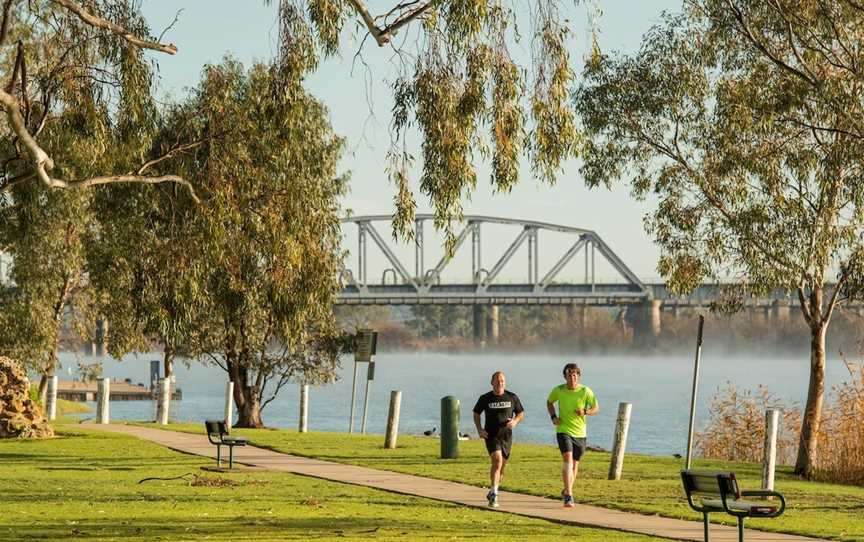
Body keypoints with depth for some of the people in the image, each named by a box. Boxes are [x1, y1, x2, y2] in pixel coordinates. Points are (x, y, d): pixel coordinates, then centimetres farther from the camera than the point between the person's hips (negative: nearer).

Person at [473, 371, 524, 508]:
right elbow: (476, 413, 13)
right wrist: (479, 429, -2)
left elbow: (521, 413, 11)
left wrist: (515, 421, -11)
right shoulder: (485, 398, -3)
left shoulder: (512, 397, 0)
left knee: (501, 467, 12)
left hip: (506, 436, 3)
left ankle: (492, 493, 33)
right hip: (491, 435, -3)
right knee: (497, 461, -24)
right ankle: (494, 494, -24)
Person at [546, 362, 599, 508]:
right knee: (567, 459, -20)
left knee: (575, 463, 14)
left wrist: (585, 411, -20)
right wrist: (553, 417, -2)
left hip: (580, 432, 2)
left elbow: (596, 408, 1)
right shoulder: (558, 390, -6)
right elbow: (549, 402, 15)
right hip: (563, 430, -2)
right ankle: (568, 496, -25)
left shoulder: (585, 391, -8)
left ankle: (567, 491, 39)